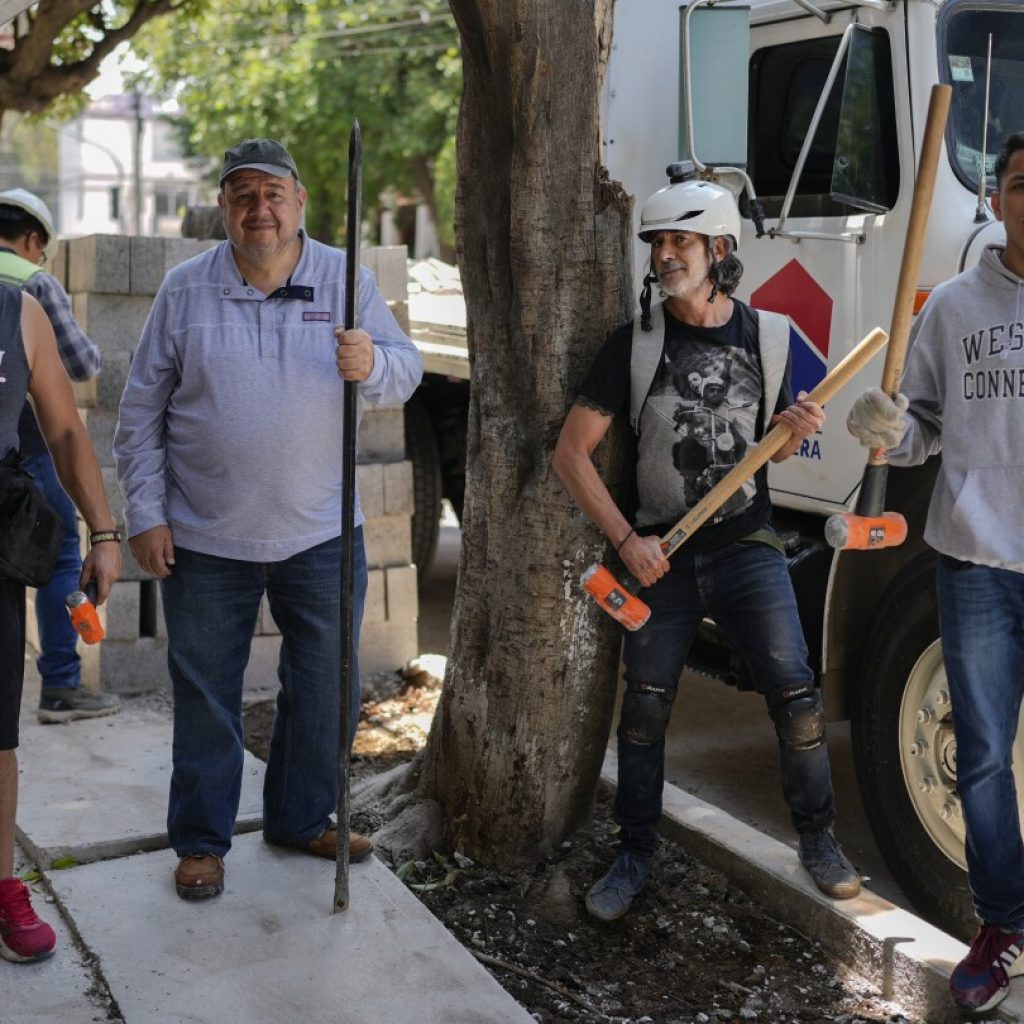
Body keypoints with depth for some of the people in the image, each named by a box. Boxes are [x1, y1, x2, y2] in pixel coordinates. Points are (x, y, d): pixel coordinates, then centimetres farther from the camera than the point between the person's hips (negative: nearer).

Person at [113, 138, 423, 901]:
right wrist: (145, 514, -3)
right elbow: (142, 412, 1)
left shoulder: (346, 279, 0)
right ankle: (201, 841, 25)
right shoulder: (186, 289, -2)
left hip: (322, 536, 2)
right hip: (206, 542, -1)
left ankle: (303, 819, 32)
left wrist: (373, 365, -27)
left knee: (325, 691, 12)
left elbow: (408, 371, -3)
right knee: (206, 698, 9)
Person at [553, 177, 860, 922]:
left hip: (747, 545, 1)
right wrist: (626, 539, -10)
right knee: (643, 708, 4)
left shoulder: (768, 337, 1)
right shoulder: (635, 345, -4)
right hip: (662, 554, 0)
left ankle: (819, 840, 16)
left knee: (795, 694, -5)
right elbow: (572, 452, -4)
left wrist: (796, 430, -10)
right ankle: (635, 858, 20)